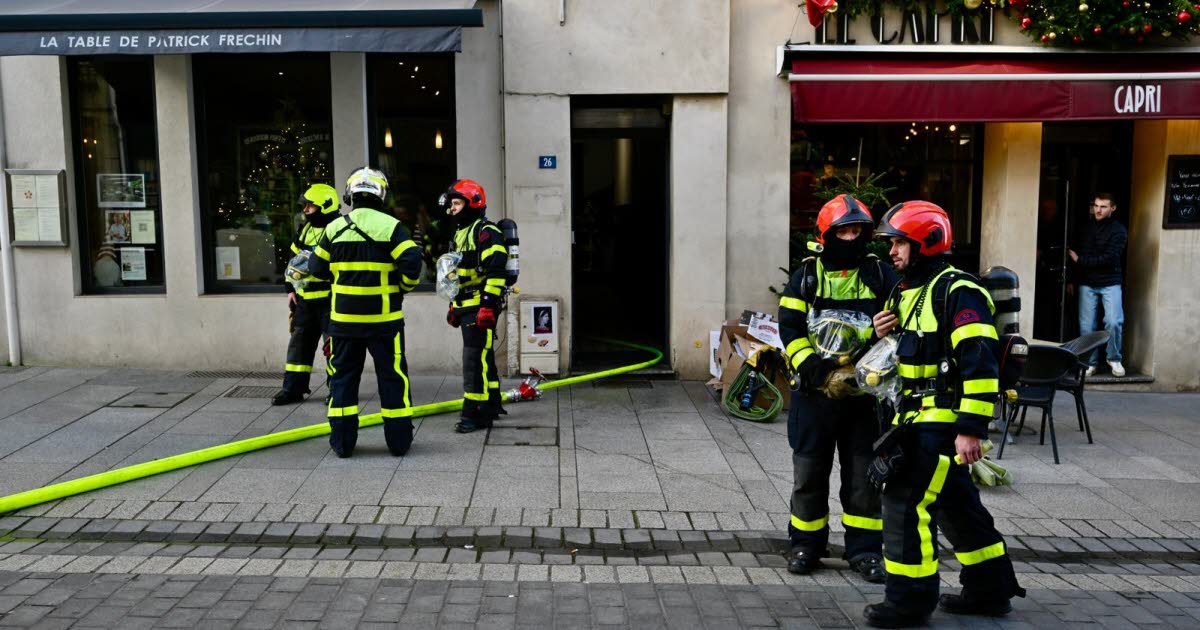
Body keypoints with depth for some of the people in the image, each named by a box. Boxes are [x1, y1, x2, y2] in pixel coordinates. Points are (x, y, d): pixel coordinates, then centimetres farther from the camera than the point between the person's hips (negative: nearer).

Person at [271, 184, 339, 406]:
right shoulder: (305, 229, 13)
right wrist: (291, 288, 15)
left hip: (328, 298, -8)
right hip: (304, 298, 8)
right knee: (299, 342, 12)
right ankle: (293, 388, 20)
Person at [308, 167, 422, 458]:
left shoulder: (334, 229, 2)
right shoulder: (390, 226, -9)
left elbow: (319, 269, 9)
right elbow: (412, 262, -16)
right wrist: (403, 287, 2)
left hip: (344, 317, 3)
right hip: (383, 319, -2)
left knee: (342, 376, 12)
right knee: (393, 377, 7)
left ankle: (342, 442, 13)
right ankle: (399, 439, 12)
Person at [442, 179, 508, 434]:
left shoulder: (486, 231, -11)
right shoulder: (460, 233, 21)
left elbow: (495, 271, -20)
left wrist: (488, 305, -25)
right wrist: (453, 305, 25)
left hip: (481, 307, -10)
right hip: (465, 307, 10)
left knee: (475, 358, -11)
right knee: (483, 357, 16)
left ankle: (474, 413, -8)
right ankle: (491, 405, 26)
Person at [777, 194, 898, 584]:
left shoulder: (879, 275, 5)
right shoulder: (807, 275, 2)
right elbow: (789, 326, -4)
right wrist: (806, 361, -19)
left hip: (864, 391, 1)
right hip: (815, 390, 0)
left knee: (863, 473, 8)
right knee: (810, 471, 8)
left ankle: (864, 549, 20)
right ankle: (806, 545, 22)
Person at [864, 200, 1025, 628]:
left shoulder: (957, 292, -15)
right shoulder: (910, 291, 14)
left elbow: (979, 364, -23)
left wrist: (971, 428, -26)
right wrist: (886, 335, 2)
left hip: (944, 420, -10)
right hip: (917, 416, 10)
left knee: (907, 503, -8)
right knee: (956, 505, 17)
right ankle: (990, 591, 31)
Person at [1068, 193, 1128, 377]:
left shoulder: (1118, 230, -3)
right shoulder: (1086, 229, 11)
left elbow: (1109, 259, -13)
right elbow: (1076, 255, 13)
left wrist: (1080, 260, -11)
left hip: (1110, 283, -3)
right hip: (1087, 284, 3)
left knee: (1114, 322, -13)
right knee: (1086, 325, -1)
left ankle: (1114, 359, 7)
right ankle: (1090, 363, 9)